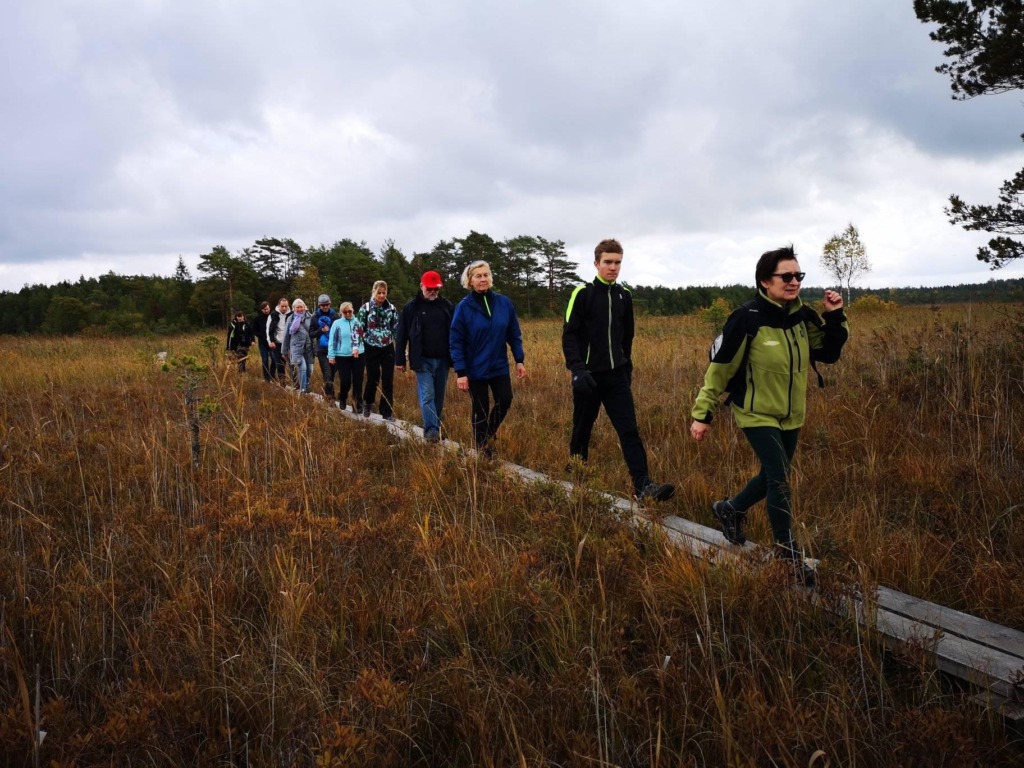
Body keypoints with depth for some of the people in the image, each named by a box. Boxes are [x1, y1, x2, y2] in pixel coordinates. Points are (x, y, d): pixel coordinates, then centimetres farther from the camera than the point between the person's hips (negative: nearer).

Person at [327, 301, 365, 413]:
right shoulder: (337, 323, 2)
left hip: (358, 355, 1)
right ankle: (342, 400, 28)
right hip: (342, 356, -1)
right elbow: (332, 340, 2)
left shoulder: (358, 322, 2)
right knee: (345, 381, 0)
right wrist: (331, 355, -3)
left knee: (358, 381, 1)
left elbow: (361, 335, -8)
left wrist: (356, 346, -25)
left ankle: (357, 405, 8)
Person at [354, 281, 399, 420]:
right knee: (372, 379, 6)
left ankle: (387, 412, 8)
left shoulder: (391, 308, 1)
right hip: (372, 349, -2)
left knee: (388, 381, 0)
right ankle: (367, 404, 33)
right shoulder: (365, 308, -5)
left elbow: (396, 328, 6)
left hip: (388, 348, 2)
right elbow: (358, 328, -5)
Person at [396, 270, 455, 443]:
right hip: (423, 360, -3)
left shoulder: (447, 306, 6)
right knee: (427, 396, -9)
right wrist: (400, 360, 0)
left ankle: (435, 427, 21)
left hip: (442, 360, 3)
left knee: (439, 396, 9)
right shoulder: (411, 308, 0)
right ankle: (432, 430, -11)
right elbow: (402, 336, 2)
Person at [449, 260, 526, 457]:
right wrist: (460, 372, -15)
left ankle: (490, 434, 33)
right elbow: (456, 342, -10)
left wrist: (519, 360, 2)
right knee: (480, 410, 6)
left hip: (499, 367, 3)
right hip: (475, 369, -3)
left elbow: (514, 334, 6)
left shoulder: (504, 303, -2)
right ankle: (483, 449, 24)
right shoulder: (463, 307, -10)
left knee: (504, 402, 4)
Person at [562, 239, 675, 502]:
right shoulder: (583, 294, -6)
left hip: (617, 376, 4)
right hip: (589, 376, -3)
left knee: (629, 430, -7)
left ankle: (643, 486, -13)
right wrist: (577, 369, -20)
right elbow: (569, 335, -10)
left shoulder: (624, 296, 9)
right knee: (582, 430, 10)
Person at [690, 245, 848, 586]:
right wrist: (703, 414, -15)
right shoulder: (748, 318, -21)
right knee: (780, 480, -10)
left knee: (773, 476, 18)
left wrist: (836, 318, -10)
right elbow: (720, 367, -17)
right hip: (757, 414, -6)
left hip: (791, 415, 7)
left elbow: (829, 353, 7)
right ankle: (787, 552, 6)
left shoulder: (803, 317, -4)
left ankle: (731, 509, 44)